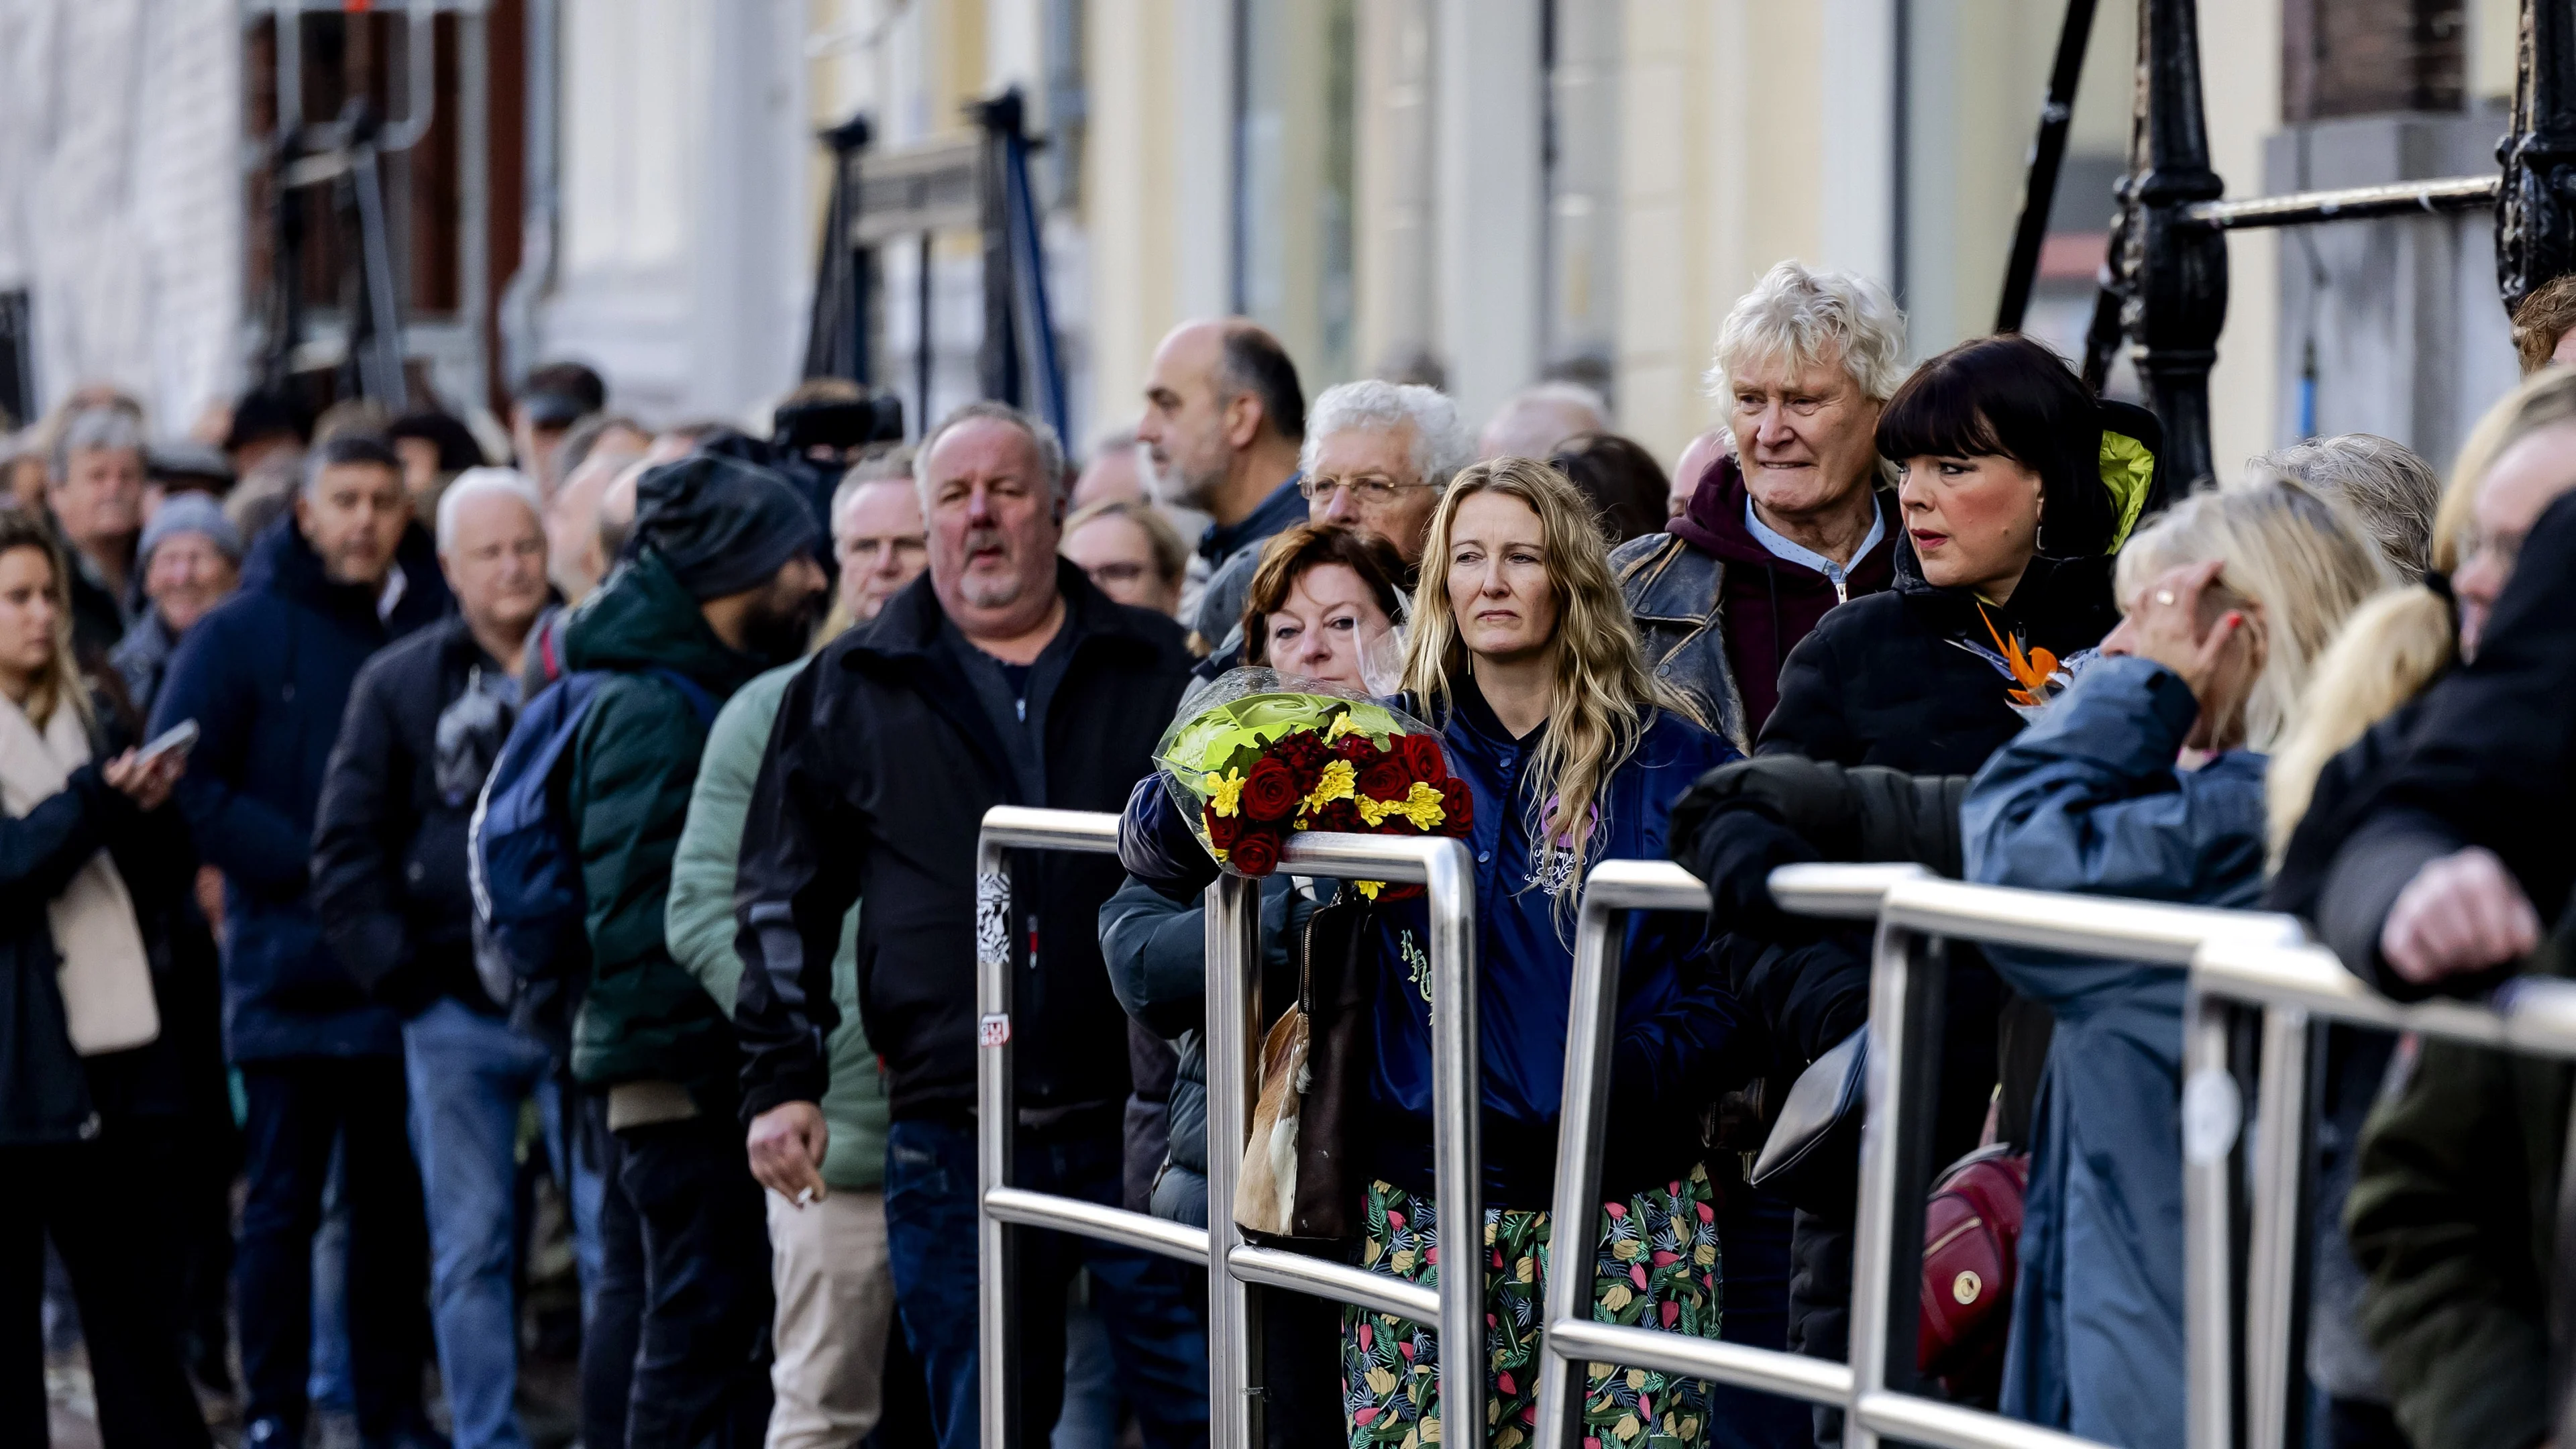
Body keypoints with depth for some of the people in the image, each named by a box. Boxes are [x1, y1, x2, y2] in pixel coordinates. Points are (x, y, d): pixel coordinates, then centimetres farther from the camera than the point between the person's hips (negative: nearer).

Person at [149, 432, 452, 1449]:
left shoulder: (438, 628, 7)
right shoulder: (241, 634, -1)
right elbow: (183, 781, -6)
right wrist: (305, 866, -12)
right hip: (289, 967, -3)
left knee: (396, 1203, 9)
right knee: (284, 1202, 0)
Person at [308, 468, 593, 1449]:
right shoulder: (400, 685, 6)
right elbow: (346, 850, 6)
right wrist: (396, 972, -2)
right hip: (453, 1009, 1)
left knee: (613, 1238, -4)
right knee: (468, 1252, 5)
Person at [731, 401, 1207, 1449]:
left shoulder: (1160, 673, 8)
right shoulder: (850, 691, 10)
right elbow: (785, 899, 11)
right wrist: (781, 1079, 2)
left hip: (1150, 1128, -1)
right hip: (955, 1147, 1)